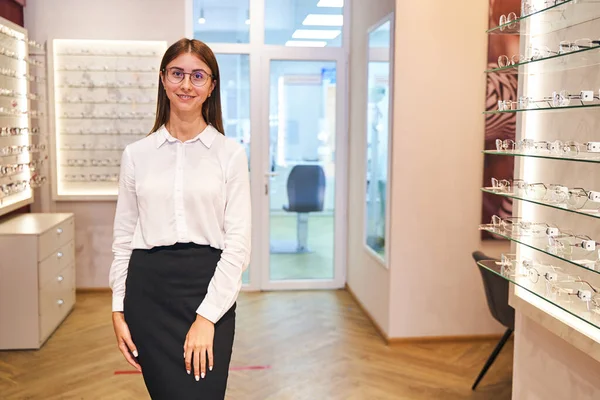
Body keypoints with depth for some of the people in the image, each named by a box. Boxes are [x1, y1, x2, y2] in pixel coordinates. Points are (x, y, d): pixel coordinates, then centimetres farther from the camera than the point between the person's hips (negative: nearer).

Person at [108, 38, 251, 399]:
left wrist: (207, 316, -12)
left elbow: (238, 242, -5)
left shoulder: (231, 153, -1)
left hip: (209, 291, -1)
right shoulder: (137, 154, 6)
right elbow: (124, 238, 9)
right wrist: (119, 310, 4)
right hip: (149, 289, 2)